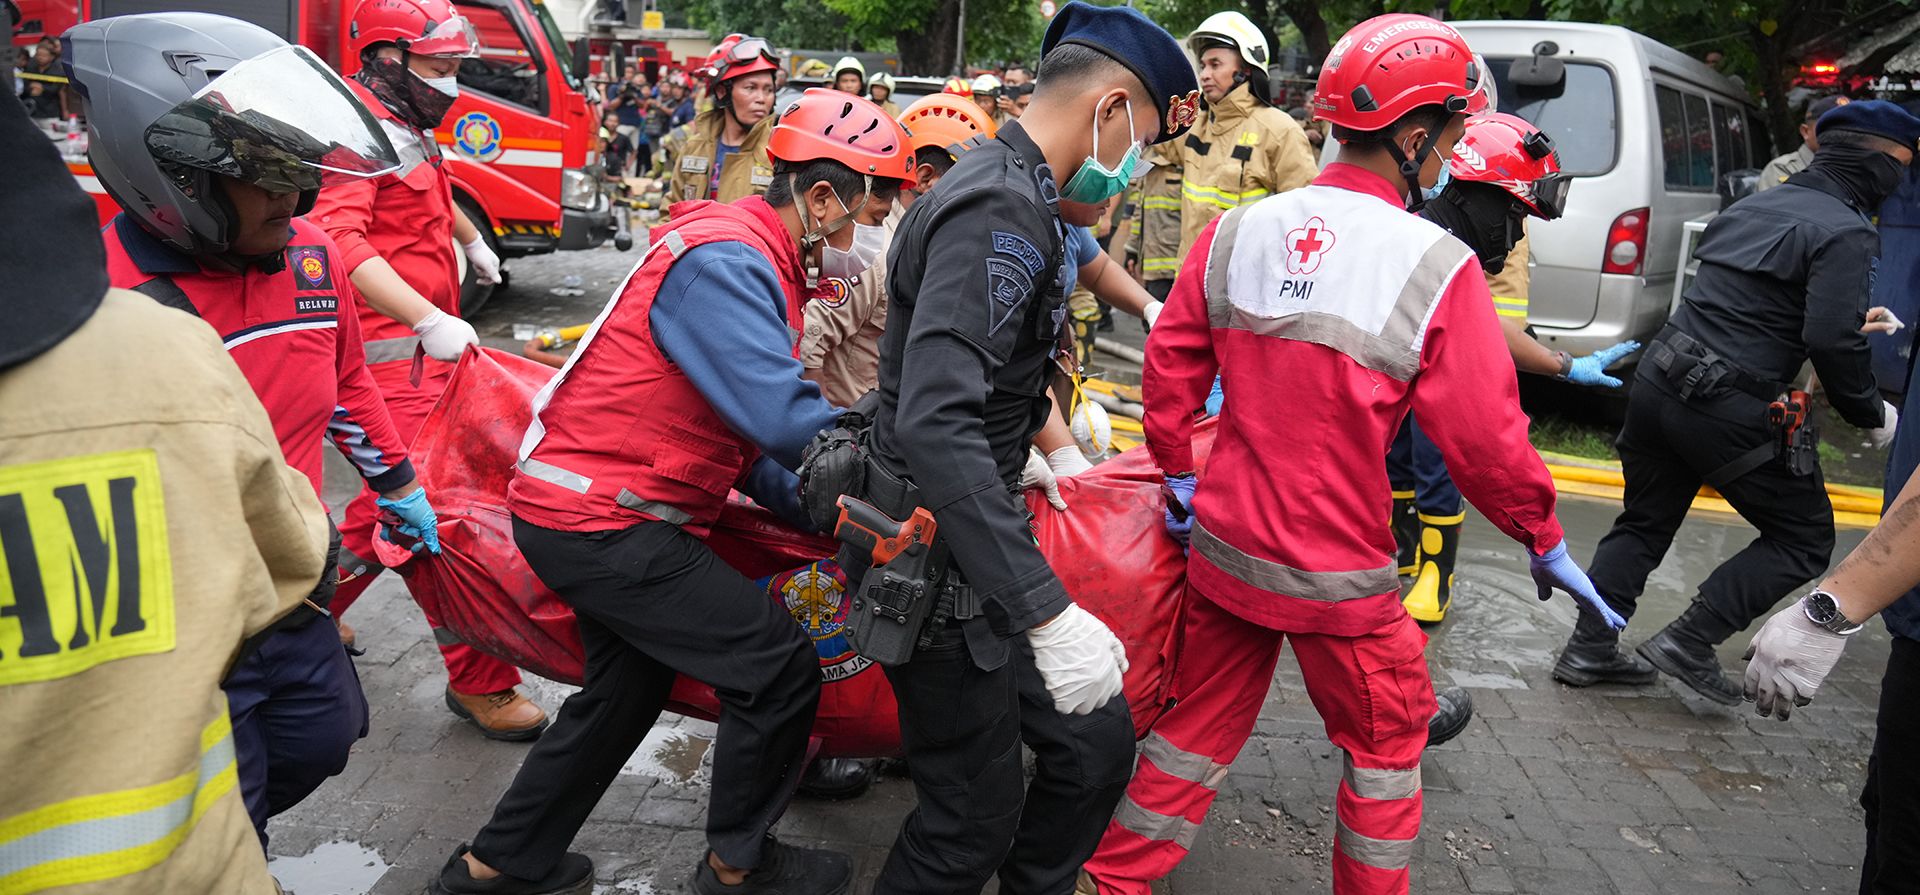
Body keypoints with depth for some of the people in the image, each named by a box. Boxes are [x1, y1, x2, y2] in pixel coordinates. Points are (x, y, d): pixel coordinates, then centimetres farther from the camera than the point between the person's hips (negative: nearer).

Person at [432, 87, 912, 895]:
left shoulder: (751, 260, 12)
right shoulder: (726, 262, -21)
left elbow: (741, 424, 12)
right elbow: (782, 419, -31)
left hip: (594, 509, 11)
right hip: (602, 522, -11)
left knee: (627, 689, 24)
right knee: (780, 670, -6)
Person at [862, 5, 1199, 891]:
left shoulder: (1010, 195, 10)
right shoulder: (1000, 208, -23)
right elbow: (934, 424, -35)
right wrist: (1050, 613, -37)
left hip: (975, 535, 10)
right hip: (938, 556, -10)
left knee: (1095, 744, 13)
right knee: (975, 819, 2)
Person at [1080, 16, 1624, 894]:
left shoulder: (1234, 232, -3)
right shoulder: (1437, 268, -16)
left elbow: (1170, 369, 1)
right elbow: (1485, 436, -12)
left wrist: (1178, 473, 15)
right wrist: (1545, 541, 3)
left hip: (1223, 544, 5)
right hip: (1339, 575, -4)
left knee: (1198, 724, 21)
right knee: (1386, 743, 20)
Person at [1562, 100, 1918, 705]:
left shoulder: (1755, 206, 15)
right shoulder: (1845, 234, -10)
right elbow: (1834, 342, -18)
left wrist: (1855, 317, 30)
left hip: (1658, 381, 8)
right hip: (1729, 410, -8)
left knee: (1644, 523, 20)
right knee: (1804, 537, 9)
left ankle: (1589, 646, 22)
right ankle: (1689, 643, 3)